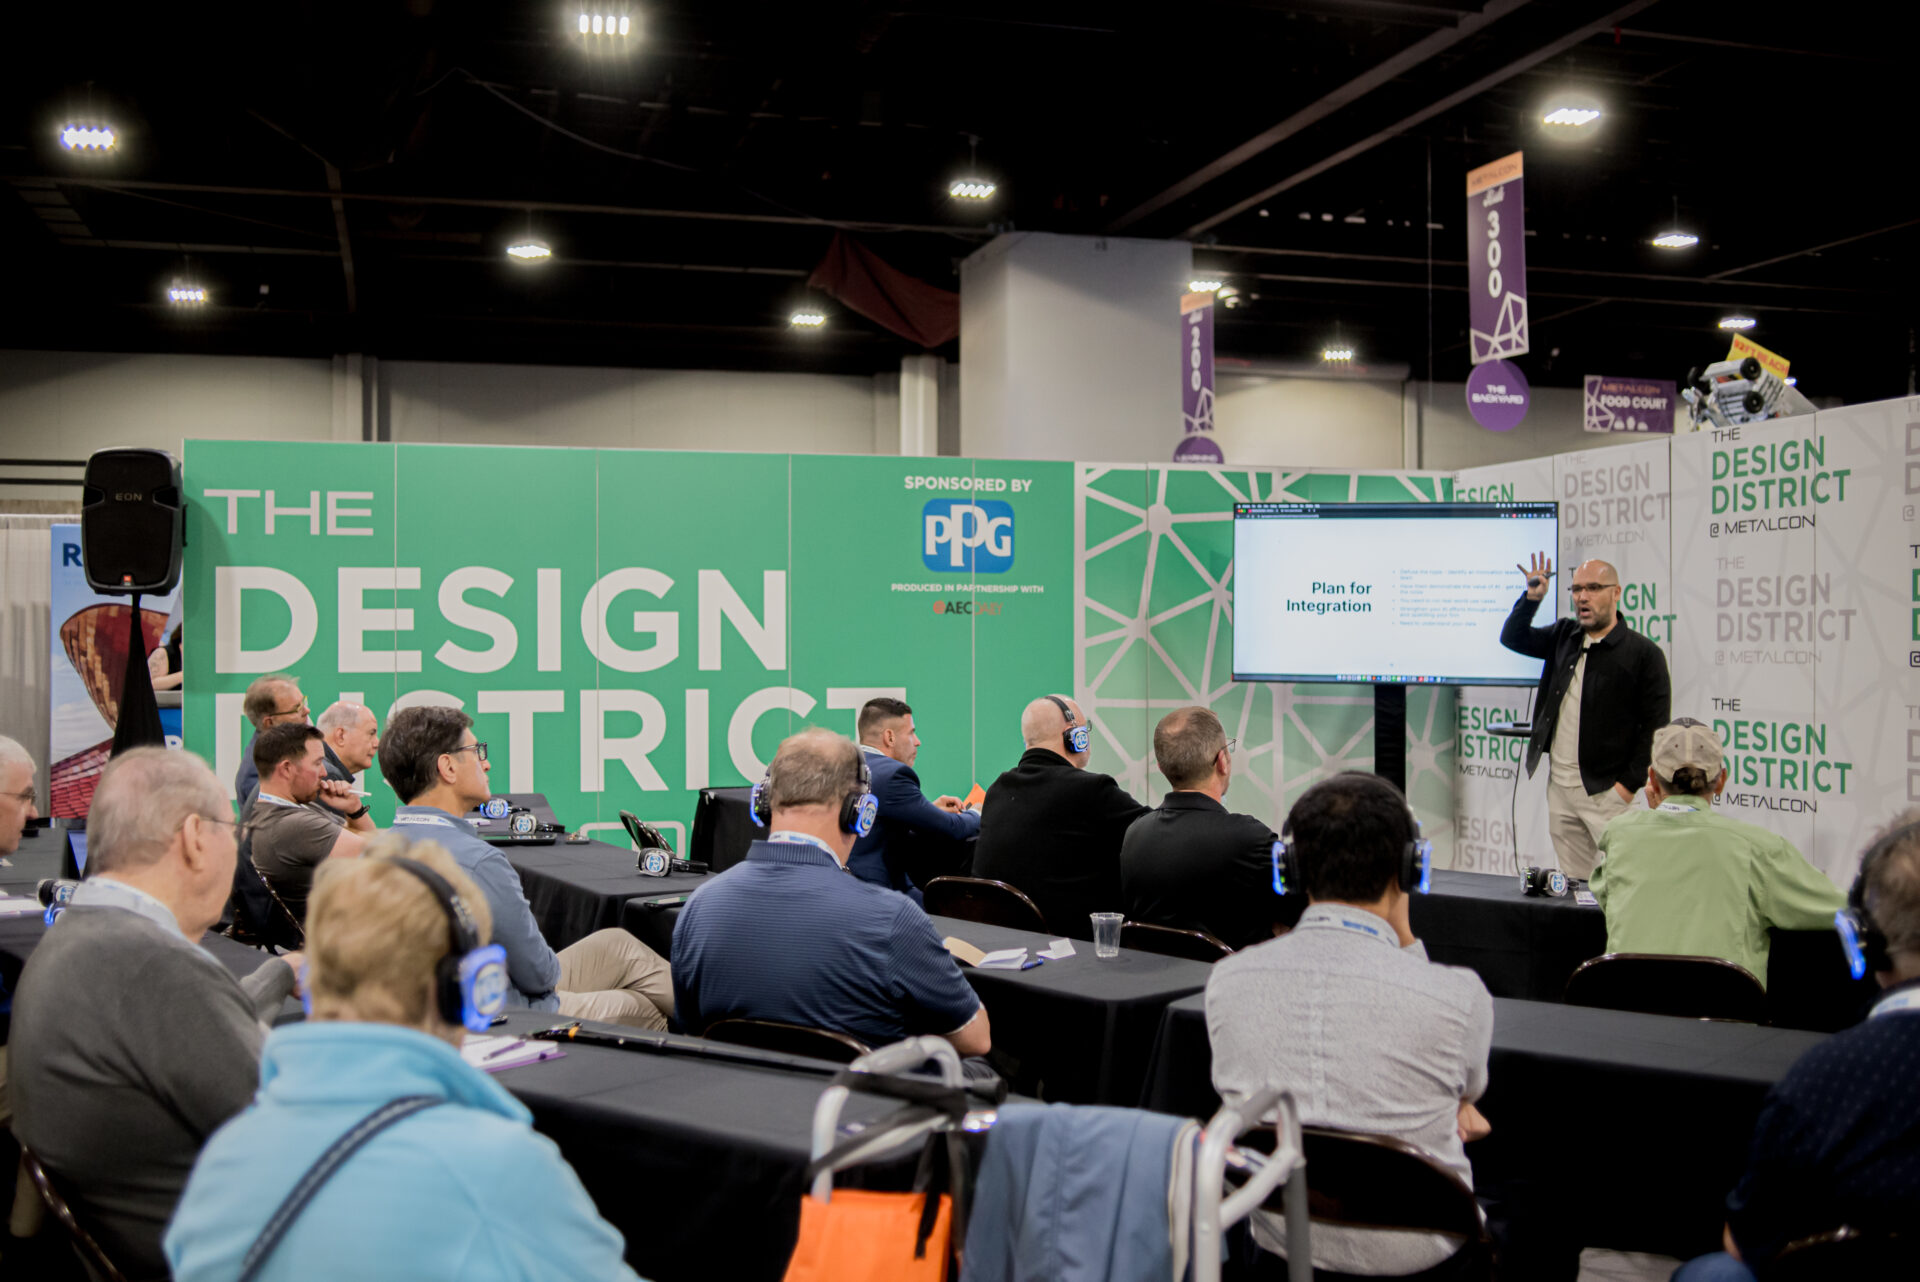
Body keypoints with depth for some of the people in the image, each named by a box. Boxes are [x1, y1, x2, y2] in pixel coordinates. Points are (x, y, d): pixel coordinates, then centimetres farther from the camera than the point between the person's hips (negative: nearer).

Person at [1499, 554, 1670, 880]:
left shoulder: (1644, 653, -6)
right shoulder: (1564, 636, 12)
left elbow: (1655, 727, -8)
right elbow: (1512, 638, 20)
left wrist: (1629, 784, -12)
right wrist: (1531, 598, 4)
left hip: (1606, 791, -6)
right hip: (1560, 785, 6)